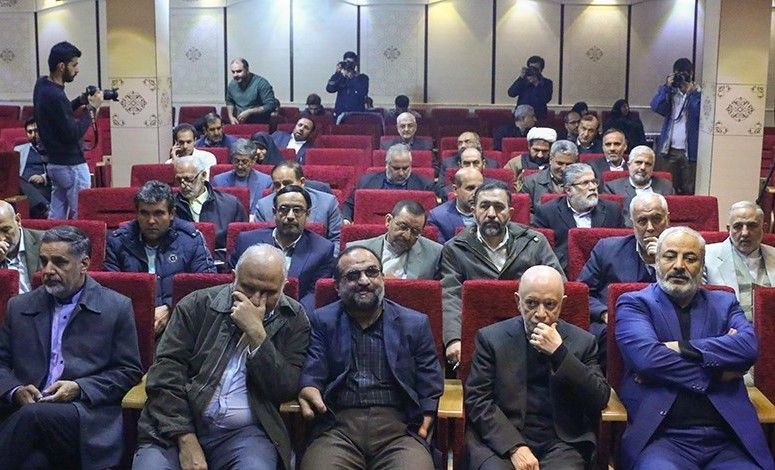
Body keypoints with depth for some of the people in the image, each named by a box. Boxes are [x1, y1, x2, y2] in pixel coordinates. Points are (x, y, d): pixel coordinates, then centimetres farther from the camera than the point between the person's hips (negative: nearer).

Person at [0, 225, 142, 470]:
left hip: (88, 417, -1)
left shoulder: (117, 307, 7)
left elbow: (129, 371, 6)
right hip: (27, 411, 2)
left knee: (32, 415, -34)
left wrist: (79, 388, -8)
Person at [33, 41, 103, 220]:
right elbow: (73, 134, -22)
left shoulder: (41, 84, 6)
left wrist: (80, 101, 7)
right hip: (71, 165, -9)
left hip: (54, 163, 9)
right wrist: (92, 108, -14)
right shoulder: (55, 96, -23)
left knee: (56, 216, 12)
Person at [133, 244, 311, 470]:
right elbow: (166, 373, -3)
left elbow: (285, 390, -3)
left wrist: (257, 333, -14)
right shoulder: (197, 305, 3)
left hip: (245, 433, 0)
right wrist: (187, 440, -12)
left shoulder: (294, 320, 5)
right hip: (177, 428, 0)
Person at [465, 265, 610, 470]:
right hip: (502, 440, -1)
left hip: (561, 443, 2)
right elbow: (477, 399, -1)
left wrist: (559, 353, -12)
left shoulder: (582, 341, 8)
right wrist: (515, 447, -13)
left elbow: (600, 400, -1)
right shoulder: (491, 338, 4)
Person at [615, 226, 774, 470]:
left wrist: (680, 348, -9)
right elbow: (645, 356, -11)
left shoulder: (724, 303, 18)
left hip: (728, 439, 3)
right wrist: (718, 371, -4)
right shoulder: (634, 304, 8)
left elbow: (749, 347, -2)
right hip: (663, 437, -3)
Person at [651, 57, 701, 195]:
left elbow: (699, 113, -13)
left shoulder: (698, 93, 3)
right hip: (669, 150, 2)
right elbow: (656, 107, -6)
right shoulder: (668, 91, 12)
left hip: (689, 151, -2)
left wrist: (691, 92, -13)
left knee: (689, 191, -2)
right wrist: (667, 86, -8)